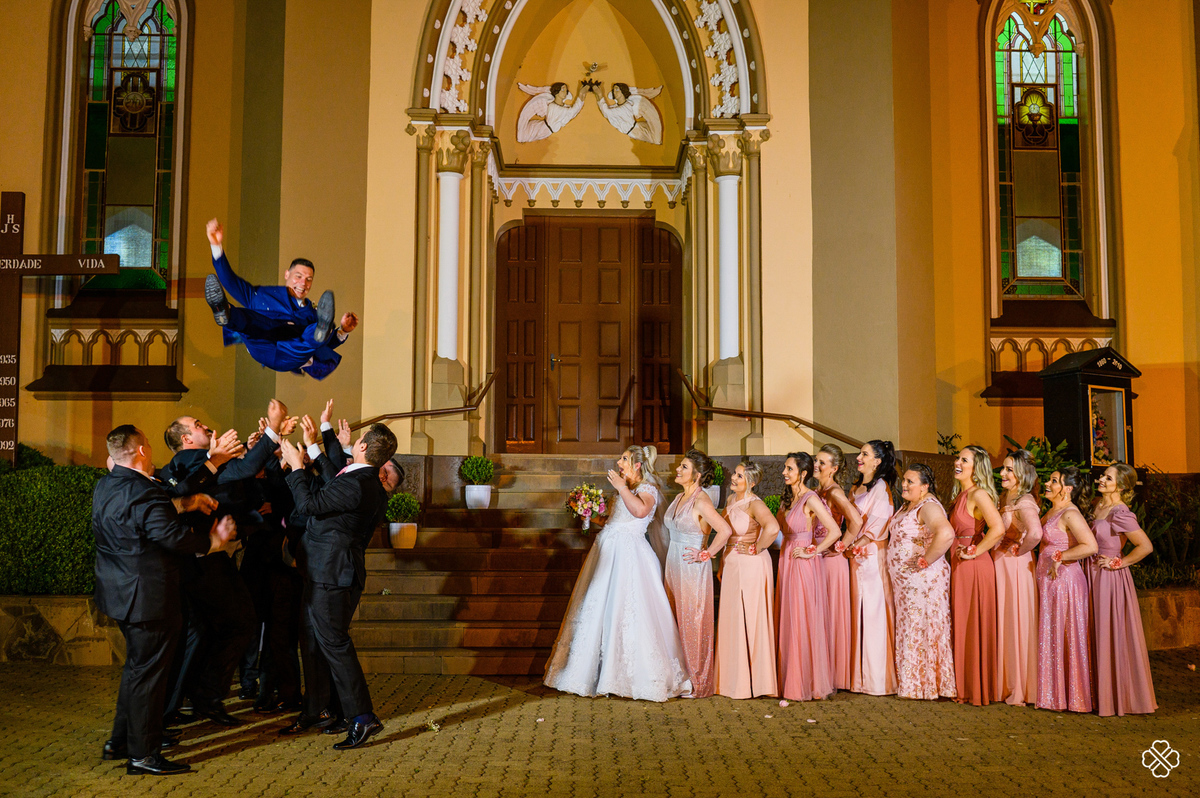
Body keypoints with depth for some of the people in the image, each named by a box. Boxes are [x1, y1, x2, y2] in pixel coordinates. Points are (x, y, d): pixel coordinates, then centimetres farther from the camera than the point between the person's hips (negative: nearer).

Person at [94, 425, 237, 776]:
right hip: (147, 597, -10)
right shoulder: (144, 493, -24)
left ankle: (120, 740, 31)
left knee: (137, 665, 22)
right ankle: (143, 754, 8)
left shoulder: (104, 487, 8)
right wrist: (212, 540, -15)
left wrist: (187, 503, 9)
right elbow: (172, 536, -28)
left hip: (121, 590, 10)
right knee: (147, 671, -1)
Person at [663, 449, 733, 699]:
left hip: (692, 569, -8)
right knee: (677, 621, 12)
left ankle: (698, 684, 10)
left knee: (693, 624, 0)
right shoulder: (679, 498, 11)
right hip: (674, 566, 8)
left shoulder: (701, 501, -15)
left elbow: (725, 530, -25)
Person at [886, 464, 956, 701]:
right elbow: (896, 537, 31)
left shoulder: (928, 506, -17)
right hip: (903, 581, 10)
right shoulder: (906, 507, 14)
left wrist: (925, 561, -25)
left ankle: (929, 686, 8)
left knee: (923, 630, -2)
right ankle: (911, 685, 22)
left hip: (923, 580, -10)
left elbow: (946, 533, -35)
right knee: (908, 631, 13)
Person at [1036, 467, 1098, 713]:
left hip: (1065, 581, -9)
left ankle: (1072, 695, 9)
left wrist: (1058, 557, -20)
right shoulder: (1051, 511, 14)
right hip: (1049, 582, 9)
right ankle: (1054, 693, 20)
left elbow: (1090, 546, -26)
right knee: (1051, 637, 12)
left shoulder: (1070, 514, -15)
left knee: (1065, 638, -1)